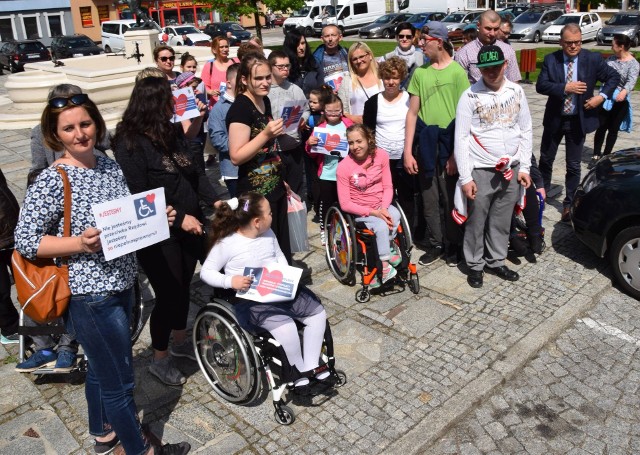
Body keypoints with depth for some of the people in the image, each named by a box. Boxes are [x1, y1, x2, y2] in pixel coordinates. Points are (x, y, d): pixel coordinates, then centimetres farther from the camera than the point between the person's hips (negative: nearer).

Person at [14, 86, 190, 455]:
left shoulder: (111, 166, 3)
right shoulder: (51, 181, -16)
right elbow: (25, 240, -13)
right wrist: (79, 244, -27)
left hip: (121, 285, 7)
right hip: (90, 296, -7)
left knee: (102, 367, 26)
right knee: (120, 380, 7)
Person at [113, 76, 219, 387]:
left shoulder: (173, 132, 5)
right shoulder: (130, 144, -17)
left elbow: (196, 171, 10)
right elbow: (139, 197, -21)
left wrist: (214, 201, -3)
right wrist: (178, 218, -23)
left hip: (190, 226, 7)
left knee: (183, 287, 20)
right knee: (169, 294, 3)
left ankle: (180, 341, 42)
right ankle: (159, 360, 25)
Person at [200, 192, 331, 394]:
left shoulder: (268, 234, 4)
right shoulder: (227, 243, -14)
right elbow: (206, 272, -7)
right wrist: (231, 281, -24)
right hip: (250, 299, -7)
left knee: (318, 312, -2)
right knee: (286, 327, -29)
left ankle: (311, 367, 10)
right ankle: (299, 372, 0)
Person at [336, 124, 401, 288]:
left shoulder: (381, 155, -6)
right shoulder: (343, 167, -16)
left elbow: (388, 187, -1)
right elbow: (345, 204, -14)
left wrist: (384, 208, -20)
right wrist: (373, 212, -22)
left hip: (382, 206, 3)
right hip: (360, 212, -3)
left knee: (394, 215, -30)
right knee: (382, 226, -31)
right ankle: (385, 265, -14)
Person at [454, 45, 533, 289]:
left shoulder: (516, 92, 3)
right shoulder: (470, 96, -9)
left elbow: (526, 131, 9)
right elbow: (461, 138, -9)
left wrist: (524, 167, 4)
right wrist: (465, 177, -12)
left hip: (510, 169, 4)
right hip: (481, 170, -3)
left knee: (502, 220, 12)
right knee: (477, 221, 6)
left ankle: (495, 261, 29)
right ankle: (475, 265, 22)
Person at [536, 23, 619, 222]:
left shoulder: (593, 59, -6)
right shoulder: (550, 60, -6)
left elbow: (614, 77, 4)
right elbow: (540, 86, -16)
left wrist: (602, 96, -11)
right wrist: (565, 88, -27)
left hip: (578, 121, -1)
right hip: (554, 119, 1)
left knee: (573, 165, 7)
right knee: (546, 159, 15)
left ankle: (569, 204, 21)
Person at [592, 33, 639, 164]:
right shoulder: (611, 59, 3)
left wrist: (624, 91, -44)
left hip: (621, 101, -3)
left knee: (613, 129, 8)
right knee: (601, 127, 1)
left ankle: (606, 156, 19)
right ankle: (596, 155, 8)